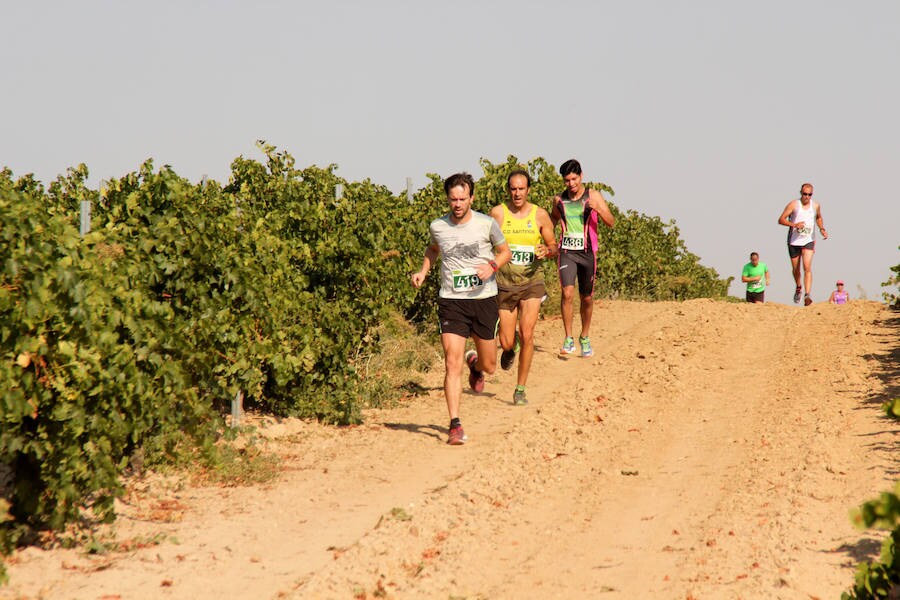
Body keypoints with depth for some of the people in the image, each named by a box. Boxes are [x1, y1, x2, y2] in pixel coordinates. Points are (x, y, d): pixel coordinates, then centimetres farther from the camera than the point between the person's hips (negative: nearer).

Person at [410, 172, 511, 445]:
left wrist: (492, 265, -12)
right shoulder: (438, 226, 0)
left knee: (489, 366, 11)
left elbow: (505, 252, 8)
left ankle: (474, 363, 49)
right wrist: (423, 271, 8)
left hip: (484, 299, 0)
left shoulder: (487, 224, -6)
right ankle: (455, 426, -9)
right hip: (451, 301, 0)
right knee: (452, 364, -13)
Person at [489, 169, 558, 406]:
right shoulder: (497, 213, -3)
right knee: (507, 343, 1)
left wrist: (547, 251, -14)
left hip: (532, 282, 0)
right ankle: (510, 347, 41)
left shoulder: (540, 215, 0)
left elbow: (553, 246, 9)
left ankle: (520, 389, -2)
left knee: (527, 335, -14)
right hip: (504, 284, 0)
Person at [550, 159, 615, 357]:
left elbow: (611, 222, -7)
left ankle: (585, 337, 29)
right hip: (566, 251, 0)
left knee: (587, 298, 10)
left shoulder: (594, 196, -1)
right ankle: (568, 338, -13)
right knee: (567, 292, -19)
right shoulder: (559, 199, 6)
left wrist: (598, 209, -25)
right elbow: (553, 219, 26)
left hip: (587, 252, 0)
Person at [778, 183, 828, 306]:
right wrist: (794, 225, -25)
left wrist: (822, 229, 9)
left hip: (808, 241, 0)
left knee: (807, 267, -18)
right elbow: (781, 220, -10)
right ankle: (798, 288, 43)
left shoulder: (816, 206, 4)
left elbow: (818, 218, 27)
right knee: (795, 269, 12)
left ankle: (807, 295, -26)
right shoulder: (793, 205, -6)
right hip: (794, 241, 0)